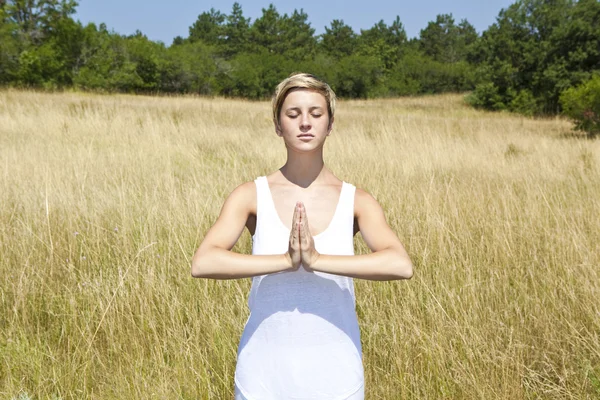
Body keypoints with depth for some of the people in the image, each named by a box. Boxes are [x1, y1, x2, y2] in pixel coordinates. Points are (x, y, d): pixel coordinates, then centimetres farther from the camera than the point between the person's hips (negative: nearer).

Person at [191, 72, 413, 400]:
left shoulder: (356, 201, -3)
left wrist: (317, 260, -27)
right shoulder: (251, 196, -5)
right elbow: (202, 263, -19)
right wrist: (286, 260, -26)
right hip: (264, 373, 0)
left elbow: (401, 265, -20)